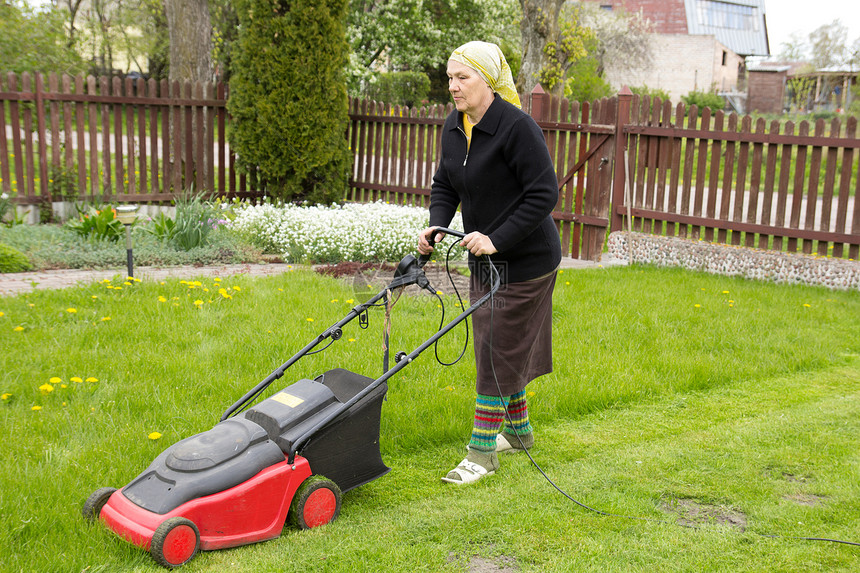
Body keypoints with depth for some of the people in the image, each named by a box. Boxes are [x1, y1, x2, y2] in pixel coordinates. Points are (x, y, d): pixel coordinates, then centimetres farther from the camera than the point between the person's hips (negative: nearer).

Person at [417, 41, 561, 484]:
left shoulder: (517, 127, -21)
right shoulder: (454, 127, 4)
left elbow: (544, 194, -22)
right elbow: (445, 186, 12)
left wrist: (497, 239, -25)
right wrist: (436, 225, -7)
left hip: (524, 261, -8)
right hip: (485, 260, 8)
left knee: (499, 351, -5)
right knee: (496, 348, 17)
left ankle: (482, 452, 4)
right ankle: (518, 430, 35)